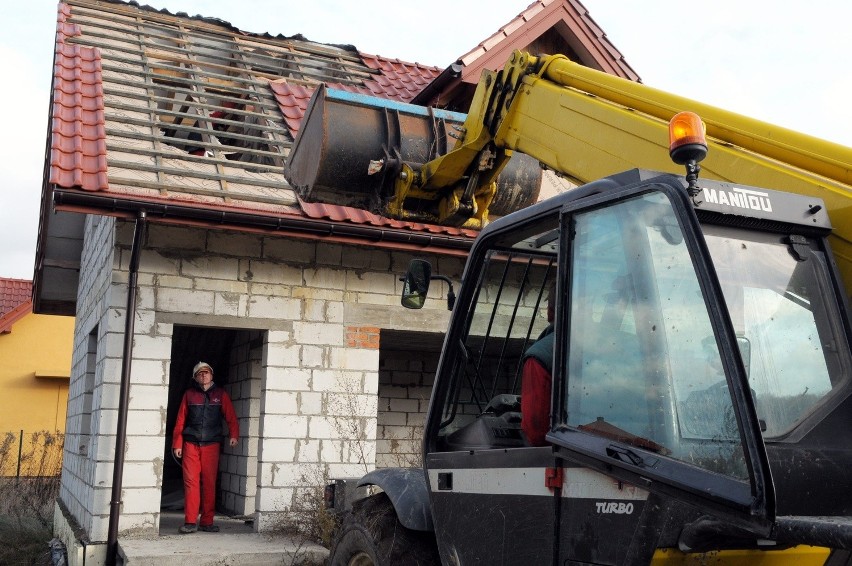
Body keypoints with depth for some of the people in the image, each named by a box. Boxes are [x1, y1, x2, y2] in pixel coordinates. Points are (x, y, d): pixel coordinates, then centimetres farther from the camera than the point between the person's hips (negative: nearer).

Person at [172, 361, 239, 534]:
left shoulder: (221, 394, 8)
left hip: (212, 445, 0)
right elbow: (180, 421, 8)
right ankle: (190, 522, -2)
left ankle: (207, 521, 10)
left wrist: (233, 435, -14)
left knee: (209, 483, 2)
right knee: (191, 482, -5)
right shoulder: (189, 394, 8)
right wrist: (177, 444, 3)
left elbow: (231, 417, 2)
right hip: (191, 444, 0)